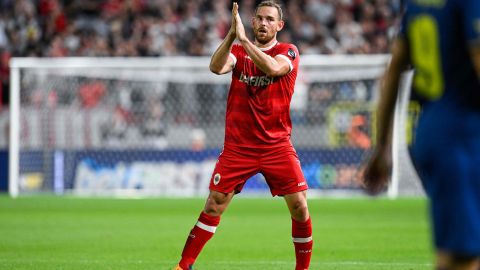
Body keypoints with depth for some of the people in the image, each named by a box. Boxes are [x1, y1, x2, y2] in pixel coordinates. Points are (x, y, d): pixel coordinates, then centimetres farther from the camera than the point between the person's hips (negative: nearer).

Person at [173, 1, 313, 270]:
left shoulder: (289, 52, 0)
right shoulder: (239, 50, 7)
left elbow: (272, 68, -23)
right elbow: (216, 67, -13)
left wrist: (243, 38, -25)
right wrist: (232, 35, -25)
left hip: (277, 145, -1)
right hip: (238, 145, 1)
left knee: (299, 206, -7)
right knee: (214, 204, -3)